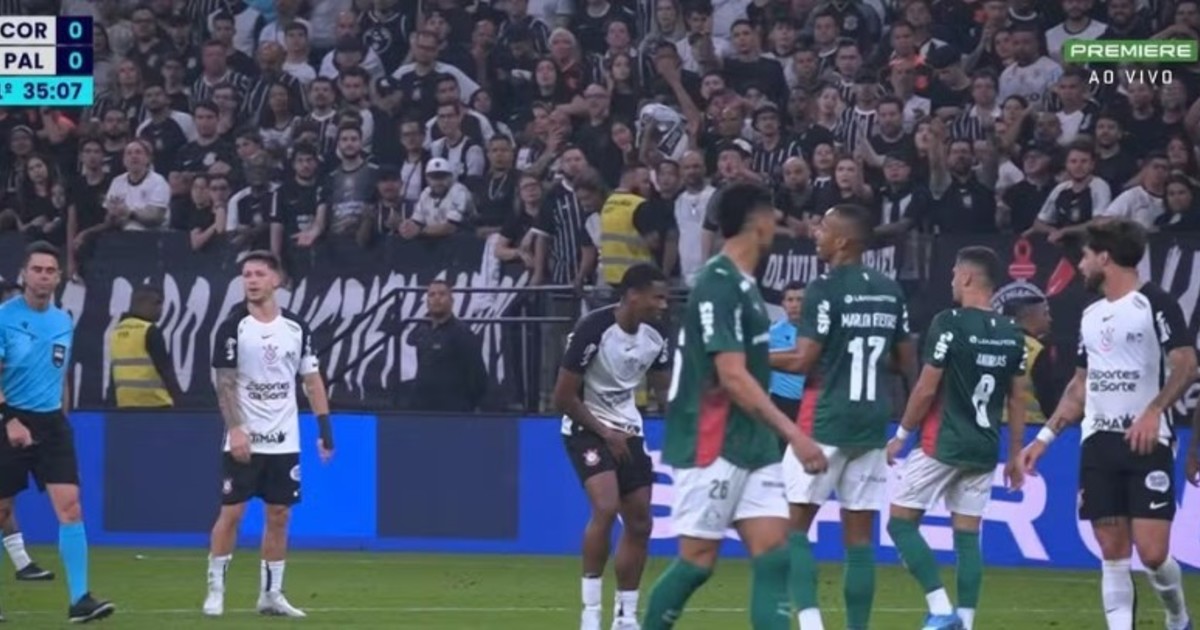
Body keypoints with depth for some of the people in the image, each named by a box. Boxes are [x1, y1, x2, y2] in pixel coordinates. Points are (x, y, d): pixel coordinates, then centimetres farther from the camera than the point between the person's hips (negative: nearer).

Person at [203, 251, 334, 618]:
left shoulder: (295, 328, 6)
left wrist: (326, 430, 4)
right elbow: (225, 382, -9)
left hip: (284, 441, 3)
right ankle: (215, 590, 4)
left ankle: (271, 594, 12)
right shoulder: (233, 328, -5)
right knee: (231, 512, -4)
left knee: (279, 515, 5)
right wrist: (235, 428, -20)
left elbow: (312, 380, 10)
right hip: (245, 439, -3)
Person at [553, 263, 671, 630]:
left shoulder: (656, 335, -4)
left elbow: (663, 387, 11)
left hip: (628, 430, 7)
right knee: (606, 507, -25)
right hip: (586, 428, -7)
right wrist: (605, 433, -17)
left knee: (640, 524, 6)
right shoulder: (593, 331, -24)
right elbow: (563, 397, -18)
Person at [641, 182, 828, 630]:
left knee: (773, 554, 0)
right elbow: (732, 377, -22)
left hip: (751, 448, 9)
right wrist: (793, 434, -24)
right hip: (712, 448, -9)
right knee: (697, 561, -3)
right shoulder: (718, 285, -16)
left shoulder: (741, 284, 13)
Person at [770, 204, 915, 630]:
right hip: (873, 423, 6)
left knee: (794, 523, 1)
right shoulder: (890, 291, 9)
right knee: (860, 536, 7)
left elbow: (803, 361, -13)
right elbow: (907, 362, 14)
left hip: (826, 420, -6)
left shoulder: (825, 290, -11)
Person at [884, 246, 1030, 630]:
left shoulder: (950, 324, -11)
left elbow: (927, 388, -10)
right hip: (984, 450, 6)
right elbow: (1017, 399, 10)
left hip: (943, 444, -6)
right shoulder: (1013, 334, 7)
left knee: (901, 521, 3)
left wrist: (902, 434, 0)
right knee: (968, 534, 9)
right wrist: (1015, 455, 16)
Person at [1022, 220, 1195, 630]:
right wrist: (1045, 437, 16)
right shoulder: (1091, 315, 17)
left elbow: (1186, 366, -13)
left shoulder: (1155, 304, -5)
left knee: (1152, 551, -11)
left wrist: (1153, 411, -26)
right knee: (1113, 554, 1)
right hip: (1098, 443, 6)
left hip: (1146, 441, -6)